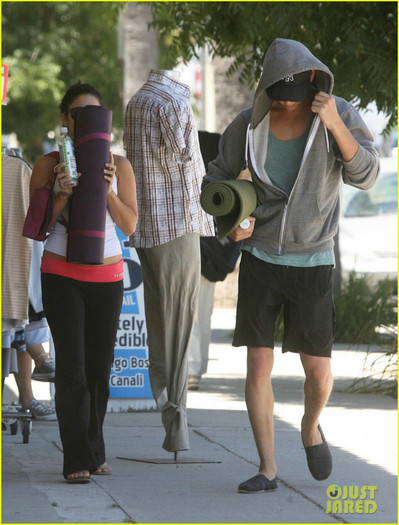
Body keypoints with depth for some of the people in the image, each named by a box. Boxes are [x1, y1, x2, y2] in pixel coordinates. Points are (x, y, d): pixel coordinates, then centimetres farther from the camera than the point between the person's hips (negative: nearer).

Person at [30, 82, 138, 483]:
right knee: (71, 367, -9)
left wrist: (107, 190, -15)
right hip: (62, 273, -2)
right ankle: (78, 460, -9)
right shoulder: (50, 164, 1)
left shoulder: (119, 165, 5)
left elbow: (130, 226, 1)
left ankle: (94, 453, 16)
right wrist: (63, 194, -17)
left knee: (100, 367, 4)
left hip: (107, 274, 2)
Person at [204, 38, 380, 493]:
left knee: (318, 373, 0)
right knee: (258, 366, -5)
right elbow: (217, 181, 3)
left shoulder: (341, 115, -13)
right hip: (260, 259, 1)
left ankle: (310, 427, 34)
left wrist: (334, 126, -37)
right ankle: (267, 468, 7)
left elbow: (365, 175, -24)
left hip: (311, 264, 0)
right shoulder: (248, 126, -11)